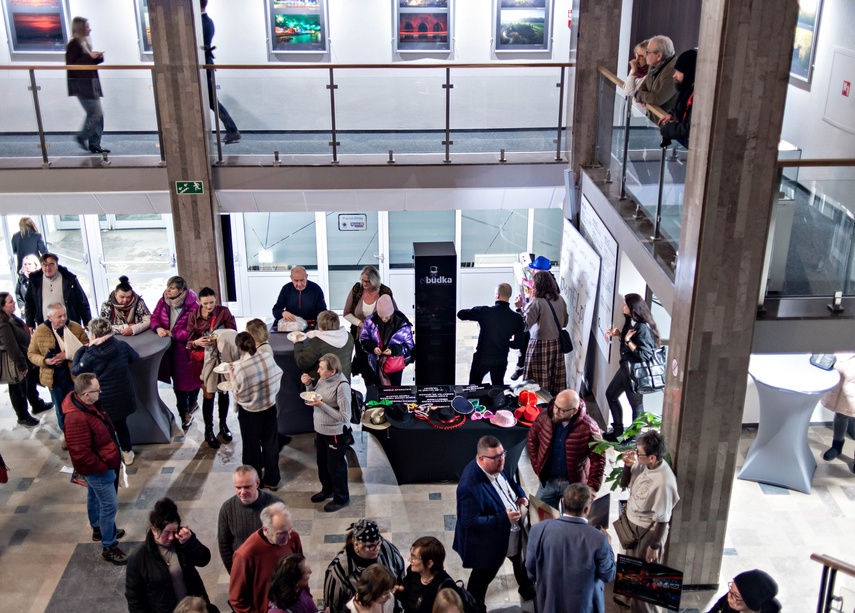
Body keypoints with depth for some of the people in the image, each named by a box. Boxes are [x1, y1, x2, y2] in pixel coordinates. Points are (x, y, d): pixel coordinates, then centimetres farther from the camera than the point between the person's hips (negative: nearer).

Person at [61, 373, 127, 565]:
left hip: (98, 465, 10)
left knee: (95, 498, 27)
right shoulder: (77, 419, -36)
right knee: (109, 505, -1)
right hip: (97, 468, -10)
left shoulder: (88, 404, -4)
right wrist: (102, 468, -21)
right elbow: (81, 454, -33)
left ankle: (98, 529, 48)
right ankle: (109, 547, 11)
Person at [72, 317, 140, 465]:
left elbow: (75, 371, -4)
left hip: (105, 402, -4)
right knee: (121, 424, 26)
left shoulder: (90, 355, -20)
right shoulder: (122, 346, -10)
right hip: (124, 397, 4)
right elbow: (135, 357, 10)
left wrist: (80, 350, 7)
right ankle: (127, 453, 37)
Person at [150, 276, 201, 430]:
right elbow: (154, 318, 4)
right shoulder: (163, 301, -3)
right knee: (178, 379, 11)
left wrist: (173, 334, -23)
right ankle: (185, 413, 25)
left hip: (187, 348, -5)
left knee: (191, 376, 11)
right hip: (170, 348, 5)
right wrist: (158, 328, -18)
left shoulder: (192, 306, -20)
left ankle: (192, 401, 39)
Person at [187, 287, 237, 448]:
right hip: (205, 359, -1)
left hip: (223, 356, 1)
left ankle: (223, 425, 33)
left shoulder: (224, 311, -8)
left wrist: (219, 339, -29)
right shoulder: (194, 316, -5)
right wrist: (197, 342, -26)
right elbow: (189, 342, -3)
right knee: (208, 395, 4)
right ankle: (208, 430, 18)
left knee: (223, 392, 14)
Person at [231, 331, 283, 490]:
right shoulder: (267, 356, -14)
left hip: (250, 412, -4)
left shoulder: (239, 367, -26)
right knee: (270, 444, 19)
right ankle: (272, 480, 32)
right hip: (270, 407, 4)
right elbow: (277, 376, 0)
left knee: (252, 447, 16)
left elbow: (238, 393, -15)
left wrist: (232, 374, -5)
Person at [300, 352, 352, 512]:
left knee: (335, 467, 11)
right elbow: (315, 397, 11)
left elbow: (344, 417, -26)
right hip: (320, 430, 8)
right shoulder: (323, 379, -5)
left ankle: (342, 498, 32)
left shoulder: (342, 386, -27)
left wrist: (322, 405, -28)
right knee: (322, 463, 25)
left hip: (336, 434, -8)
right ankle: (327, 490, 49)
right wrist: (308, 384, -7)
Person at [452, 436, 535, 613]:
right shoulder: (470, 486, -39)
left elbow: (510, 483, 9)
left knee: (522, 563, 32)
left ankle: (528, 590, 61)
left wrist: (521, 496, -11)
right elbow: (471, 522, -36)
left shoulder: (496, 466, -12)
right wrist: (504, 518, -36)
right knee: (482, 577, 17)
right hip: (486, 543, -8)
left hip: (512, 533, 9)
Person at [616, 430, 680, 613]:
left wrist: (654, 546, -15)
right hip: (632, 523, 8)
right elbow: (624, 484, 4)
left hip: (649, 531, -8)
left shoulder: (664, 482, -35)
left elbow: (662, 519, -24)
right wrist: (627, 465, -15)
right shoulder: (641, 464, -14)